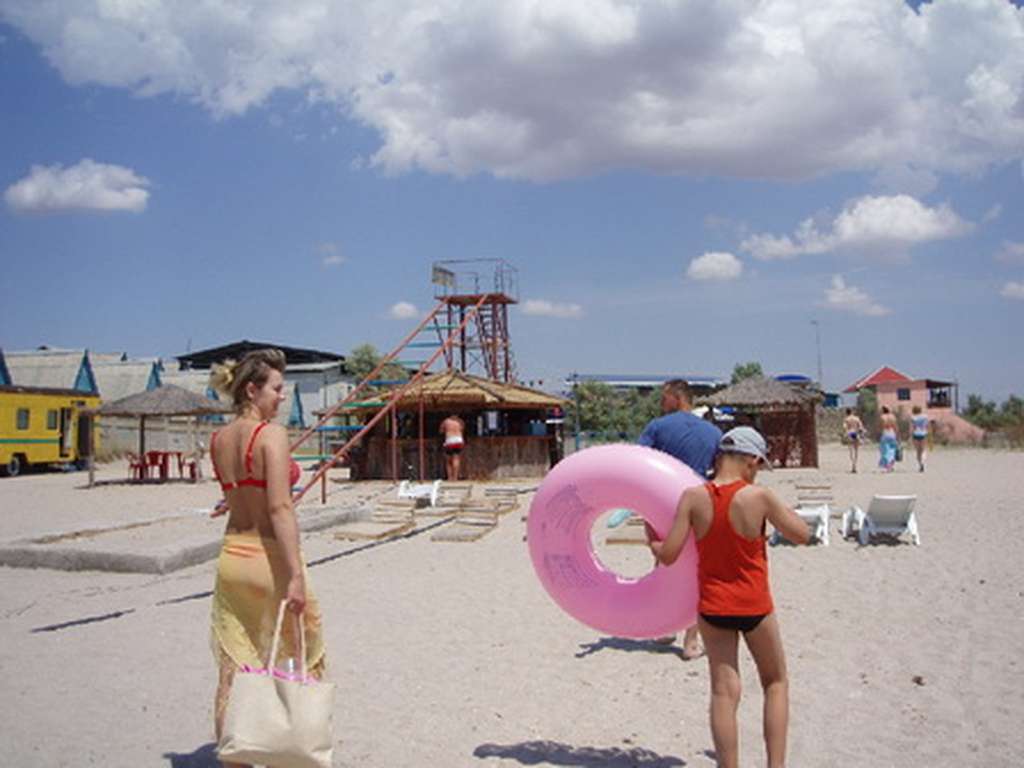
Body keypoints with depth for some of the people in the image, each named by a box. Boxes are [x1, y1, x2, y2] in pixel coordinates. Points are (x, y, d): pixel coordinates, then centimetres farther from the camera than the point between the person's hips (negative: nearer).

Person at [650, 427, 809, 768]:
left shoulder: (693, 497, -11)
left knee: (724, 692, 8)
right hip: (754, 606, -1)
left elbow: (668, 555, -10)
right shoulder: (759, 497, -16)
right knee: (776, 683, 19)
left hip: (712, 607, 2)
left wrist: (653, 544, 11)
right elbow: (801, 535, -3)